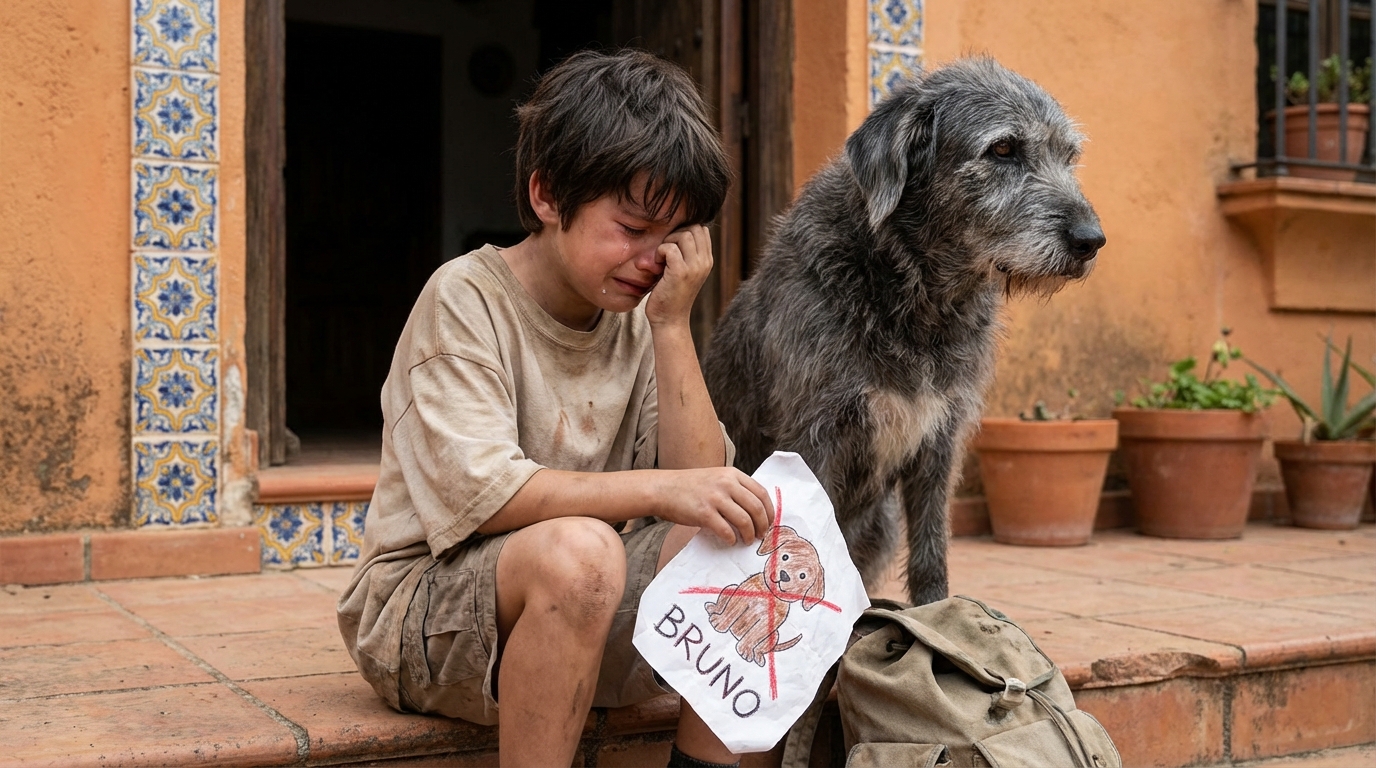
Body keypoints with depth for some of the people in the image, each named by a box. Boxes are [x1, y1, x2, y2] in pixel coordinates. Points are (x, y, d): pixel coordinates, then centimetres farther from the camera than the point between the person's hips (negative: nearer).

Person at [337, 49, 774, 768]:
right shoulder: (466, 298, -12)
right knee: (577, 549, -35)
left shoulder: (637, 319, 5)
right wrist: (661, 490, -32)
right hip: (420, 611, -6)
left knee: (740, 527, -14)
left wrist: (673, 325, -13)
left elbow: (700, 480, -6)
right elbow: (478, 493, -25)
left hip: (583, 614, 6)